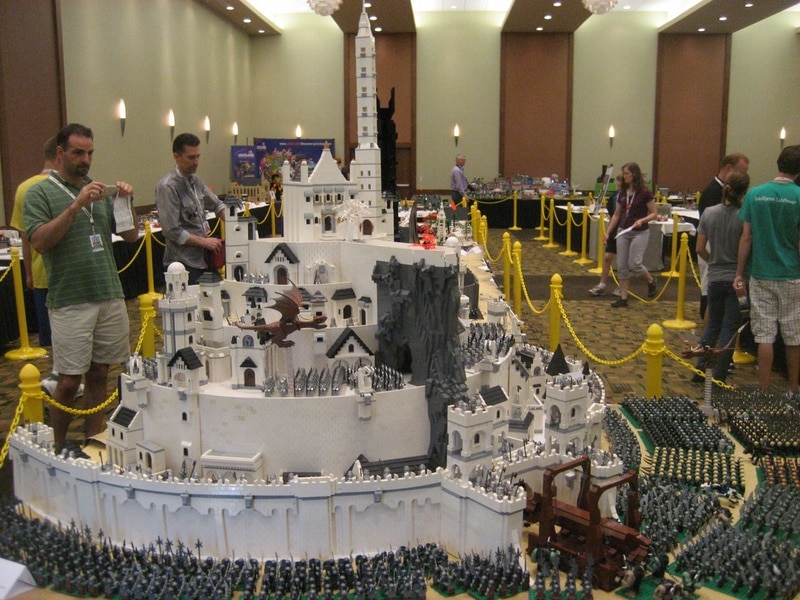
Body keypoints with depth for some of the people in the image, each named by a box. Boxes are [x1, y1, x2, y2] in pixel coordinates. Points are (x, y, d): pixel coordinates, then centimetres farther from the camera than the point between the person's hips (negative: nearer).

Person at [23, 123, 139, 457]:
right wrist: (75, 206, -21)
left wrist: (127, 203, -5)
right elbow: (39, 241, -14)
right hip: (70, 302, -4)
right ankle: (59, 447, 16)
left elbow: (131, 236, 11)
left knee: (99, 374, 10)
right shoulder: (41, 193, -1)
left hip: (110, 297, 5)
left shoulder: (100, 192, 13)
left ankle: (93, 442, 21)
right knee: (69, 380, -1)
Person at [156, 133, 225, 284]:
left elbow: (216, 204, 22)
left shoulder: (195, 181, 10)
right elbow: (173, 231, -19)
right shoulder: (168, 187, -15)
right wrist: (204, 242, -13)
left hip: (203, 259, 8)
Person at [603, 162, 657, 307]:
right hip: (623, 231, 6)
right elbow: (616, 215, 12)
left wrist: (642, 220, -24)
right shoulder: (622, 192, 6)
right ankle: (623, 298, 10)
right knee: (621, 265, 3)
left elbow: (653, 213, -6)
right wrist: (608, 232, 8)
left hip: (639, 232, -5)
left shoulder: (645, 193, -10)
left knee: (634, 263, -11)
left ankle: (651, 280, 20)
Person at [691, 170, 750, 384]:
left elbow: (700, 249, 1)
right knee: (729, 330, 6)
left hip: (714, 278, 4)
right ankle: (718, 378, 8)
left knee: (712, 325, 19)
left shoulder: (709, 213, -2)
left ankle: (700, 370, 21)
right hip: (737, 279, -4)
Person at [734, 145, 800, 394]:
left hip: (761, 275, 1)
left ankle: (764, 392, 9)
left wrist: (739, 274, 3)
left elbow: (746, 237, -2)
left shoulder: (755, 194, -2)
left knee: (764, 334, 6)